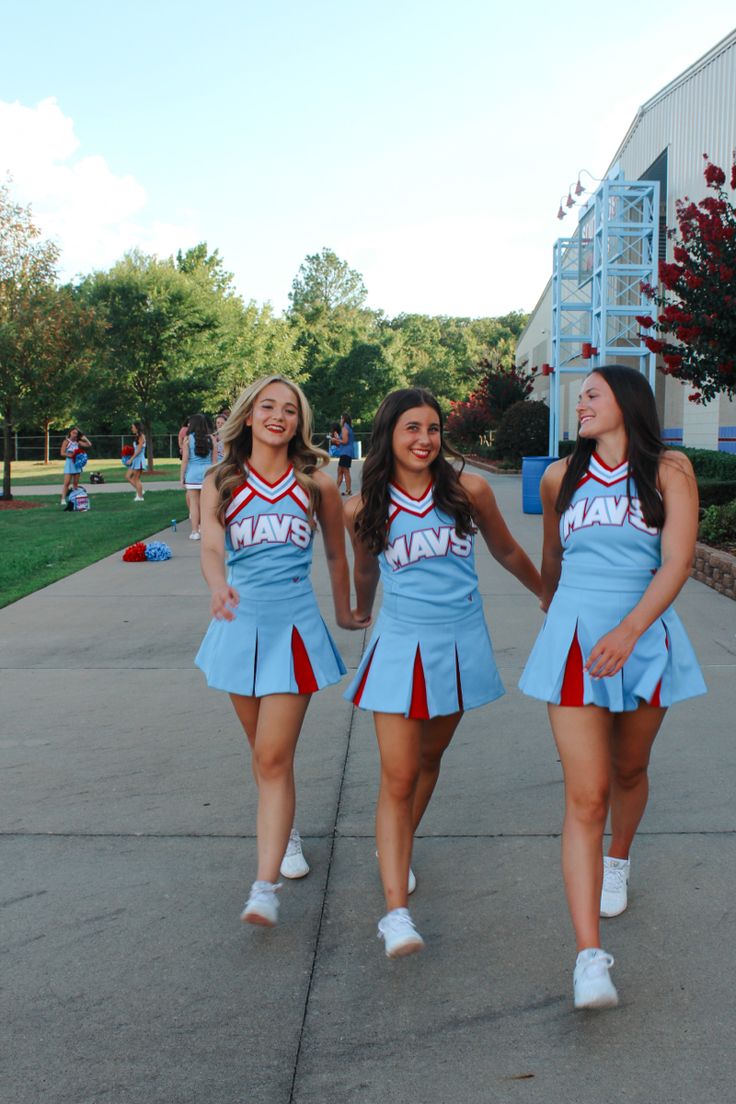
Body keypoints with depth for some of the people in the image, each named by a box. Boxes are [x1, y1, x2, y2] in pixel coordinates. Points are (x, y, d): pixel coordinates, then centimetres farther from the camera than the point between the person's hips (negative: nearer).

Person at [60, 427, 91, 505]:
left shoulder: (78, 442, 9)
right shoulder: (66, 442, -3)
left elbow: (89, 445, 9)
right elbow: (62, 453, -10)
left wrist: (84, 438, 5)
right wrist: (70, 455, -22)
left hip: (77, 463, 5)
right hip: (69, 463, -5)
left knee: (75, 483, 6)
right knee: (67, 482, -12)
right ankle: (63, 499, -12)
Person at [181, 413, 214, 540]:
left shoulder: (188, 439, -3)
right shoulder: (211, 438, 2)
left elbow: (185, 460, -3)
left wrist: (182, 477, 4)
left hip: (192, 473, -2)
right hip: (208, 472, 2)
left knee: (194, 502, 3)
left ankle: (195, 531, 2)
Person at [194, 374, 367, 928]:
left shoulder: (317, 485, 1)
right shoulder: (221, 484, 1)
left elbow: (336, 555, 14)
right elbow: (211, 546, -16)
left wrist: (344, 613, 22)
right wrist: (218, 585, -37)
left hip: (294, 624, -2)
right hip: (240, 622, 2)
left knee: (275, 756, -10)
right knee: (265, 749, 17)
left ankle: (266, 886, -10)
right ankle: (286, 831, 43)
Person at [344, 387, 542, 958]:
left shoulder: (468, 490, -4)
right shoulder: (364, 509, -5)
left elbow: (507, 552, 12)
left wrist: (552, 596, 23)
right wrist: (360, 613, 30)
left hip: (460, 642, 2)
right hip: (401, 645, -2)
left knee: (428, 760, 16)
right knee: (398, 778, -8)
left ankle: (397, 850, 41)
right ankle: (396, 911, -9)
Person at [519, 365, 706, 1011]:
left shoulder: (669, 472, -3)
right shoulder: (560, 478, 6)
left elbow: (677, 561, -13)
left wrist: (628, 630, -26)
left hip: (645, 636, 0)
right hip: (576, 641, 0)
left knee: (628, 770, 19)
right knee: (585, 795, -9)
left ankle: (618, 863, 52)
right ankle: (590, 958, -11)